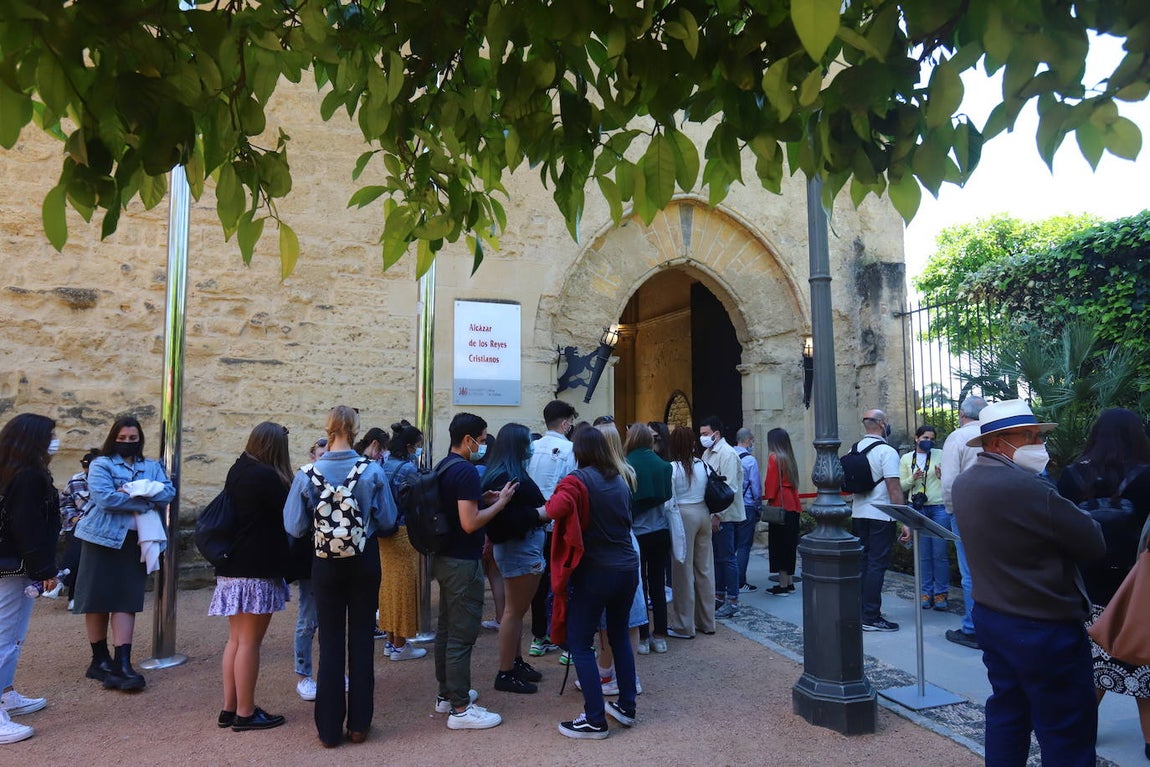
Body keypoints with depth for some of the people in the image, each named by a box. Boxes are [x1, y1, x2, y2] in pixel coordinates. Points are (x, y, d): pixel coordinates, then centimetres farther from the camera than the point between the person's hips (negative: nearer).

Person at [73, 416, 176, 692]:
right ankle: (100, 659, 19)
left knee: (126, 600, 0)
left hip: (136, 541, 3)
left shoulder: (152, 467, 12)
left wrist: (135, 492, -17)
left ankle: (122, 664, 1)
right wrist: (146, 501, -13)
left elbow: (168, 493, -4)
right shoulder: (101, 464, 0)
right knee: (98, 598, 4)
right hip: (103, 538, -2)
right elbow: (105, 497, -16)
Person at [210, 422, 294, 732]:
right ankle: (245, 713, 8)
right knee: (249, 641, -1)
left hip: (233, 567, 9)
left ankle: (229, 708, 21)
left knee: (236, 639, 14)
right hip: (257, 569, -9)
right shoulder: (267, 476, -17)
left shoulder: (237, 471, 9)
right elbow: (288, 514, -10)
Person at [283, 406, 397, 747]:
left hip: (326, 564, 0)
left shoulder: (307, 475, -12)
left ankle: (329, 729, 19)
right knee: (361, 638, 11)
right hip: (364, 561, 0)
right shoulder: (373, 471, -13)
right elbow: (388, 520, -7)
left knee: (330, 642, 11)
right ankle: (359, 724, 20)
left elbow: (294, 527, -9)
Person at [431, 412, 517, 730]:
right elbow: (470, 523, -25)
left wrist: (482, 499, 11)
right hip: (462, 562, -10)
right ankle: (460, 709, 5)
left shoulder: (443, 467, 10)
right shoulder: (466, 471, -20)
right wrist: (501, 502, -13)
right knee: (462, 635, -3)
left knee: (446, 629, 18)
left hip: (444, 558, 10)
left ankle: (447, 694, 30)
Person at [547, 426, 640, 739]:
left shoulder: (578, 479, -12)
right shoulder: (620, 479, 10)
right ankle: (626, 707, 28)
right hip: (628, 568, 7)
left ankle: (595, 720, 6)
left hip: (595, 571, -7)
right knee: (620, 636, 20)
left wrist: (548, 505, -8)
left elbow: (557, 509, -28)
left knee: (579, 643, 3)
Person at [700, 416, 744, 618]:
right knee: (716, 556, 16)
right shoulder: (707, 453, 13)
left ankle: (732, 601, 6)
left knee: (727, 558, -2)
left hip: (724, 515, -9)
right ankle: (719, 595, 27)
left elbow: (729, 488, -20)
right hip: (712, 514, 9)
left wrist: (718, 515, -21)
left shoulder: (727, 454, -15)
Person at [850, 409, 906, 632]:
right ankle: (871, 617, 1)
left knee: (862, 562, 14)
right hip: (880, 517, -7)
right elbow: (894, 489, -18)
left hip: (858, 514, 7)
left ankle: (860, 612, 22)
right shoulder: (886, 451, -14)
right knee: (877, 565, -2)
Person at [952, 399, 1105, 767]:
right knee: (1067, 732, 5)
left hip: (990, 614, 9)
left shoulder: (965, 483, 3)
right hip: (1043, 627, -8)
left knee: (1007, 710, 20)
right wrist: (1076, 513, 1)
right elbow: (1094, 544, -16)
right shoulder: (1029, 488, -25)